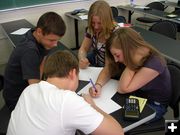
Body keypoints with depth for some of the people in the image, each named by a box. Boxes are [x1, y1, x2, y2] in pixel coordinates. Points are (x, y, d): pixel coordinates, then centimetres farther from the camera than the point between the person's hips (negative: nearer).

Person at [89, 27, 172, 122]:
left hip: (154, 105, -6)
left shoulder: (153, 63, -33)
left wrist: (131, 64, -33)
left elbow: (122, 89, -30)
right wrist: (98, 85, -22)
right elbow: (107, 70, -4)